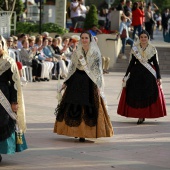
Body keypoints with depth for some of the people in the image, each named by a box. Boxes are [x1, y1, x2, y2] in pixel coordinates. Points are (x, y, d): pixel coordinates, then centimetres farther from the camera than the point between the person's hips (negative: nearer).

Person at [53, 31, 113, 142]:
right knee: (73, 106, 1)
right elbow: (72, 68, 15)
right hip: (76, 82, 4)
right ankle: (76, 131, 12)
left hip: (89, 82, -4)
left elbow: (98, 70, -3)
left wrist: (98, 85, -10)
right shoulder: (76, 52, 10)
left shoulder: (95, 53, -1)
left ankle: (84, 133, -1)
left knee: (87, 107, -6)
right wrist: (66, 83, 13)